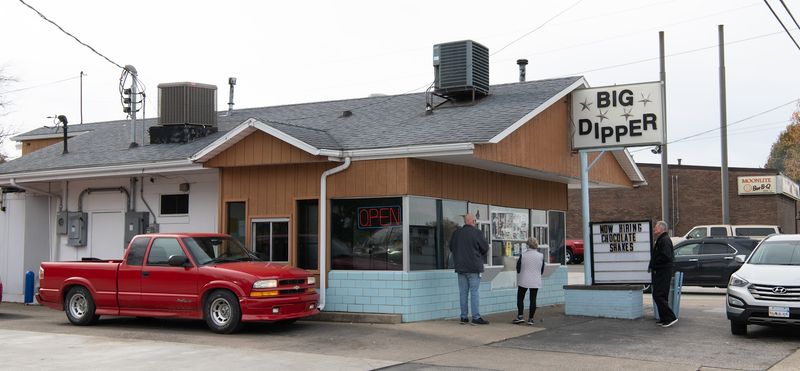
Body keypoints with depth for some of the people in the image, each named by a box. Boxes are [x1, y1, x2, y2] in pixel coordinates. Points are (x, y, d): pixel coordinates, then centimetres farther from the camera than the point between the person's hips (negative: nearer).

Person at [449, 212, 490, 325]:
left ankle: (464, 317, 12)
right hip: (474, 268, -5)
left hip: (460, 267, 5)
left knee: (463, 292, 10)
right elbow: (486, 248, -5)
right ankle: (476, 317, -2)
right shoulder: (476, 233, -11)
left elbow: (451, 248, 12)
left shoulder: (456, 233, 4)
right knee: (474, 292, -2)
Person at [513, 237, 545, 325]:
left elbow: (518, 269, -2)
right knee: (533, 300, 6)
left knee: (520, 298, 9)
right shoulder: (541, 256, -3)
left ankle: (520, 316, 0)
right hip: (535, 282, 2)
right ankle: (530, 319, 7)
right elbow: (542, 270, 6)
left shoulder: (523, 255, -9)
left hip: (523, 281, -2)